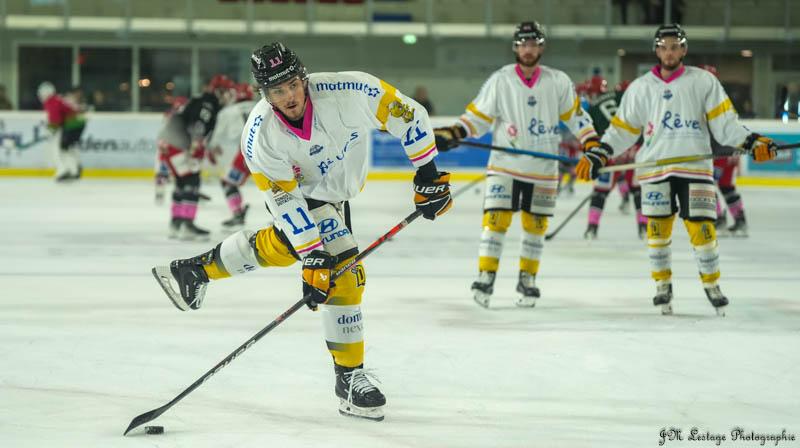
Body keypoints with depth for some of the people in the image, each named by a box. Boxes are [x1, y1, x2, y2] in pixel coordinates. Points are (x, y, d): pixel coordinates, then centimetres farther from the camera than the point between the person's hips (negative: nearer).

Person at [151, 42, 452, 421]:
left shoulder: (347, 92, -32)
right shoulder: (260, 136, -31)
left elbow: (408, 114, -20)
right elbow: (285, 200, -26)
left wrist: (427, 173, -18)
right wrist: (313, 257, -29)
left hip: (336, 189, 4)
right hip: (299, 191, -4)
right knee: (344, 273, -13)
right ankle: (349, 378, -5)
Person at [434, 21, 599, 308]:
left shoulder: (558, 82, 0)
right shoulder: (500, 81, -4)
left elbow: (575, 115, 5)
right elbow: (477, 117, -1)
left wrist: (593, 145, -6)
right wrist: (452, 134, -16)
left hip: (543, 170, 2)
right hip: (505, 165, -2)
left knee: (535, 226, 8)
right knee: (496, 220, -9)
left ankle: (527, 280, 22)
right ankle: (485, 278, -4)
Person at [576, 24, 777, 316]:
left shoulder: (703, 81, 3)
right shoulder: (640, 88, 9)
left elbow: (724, 123, 1)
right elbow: (623, 128, 12)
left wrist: (752, 142, -11)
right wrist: (597, 155, 3)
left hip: (695, 167, -2)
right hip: (655, 168, 2)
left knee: (701, 226, -5)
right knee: (657, 227, 1)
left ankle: (711, 284, 12)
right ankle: (663, 285, 17)